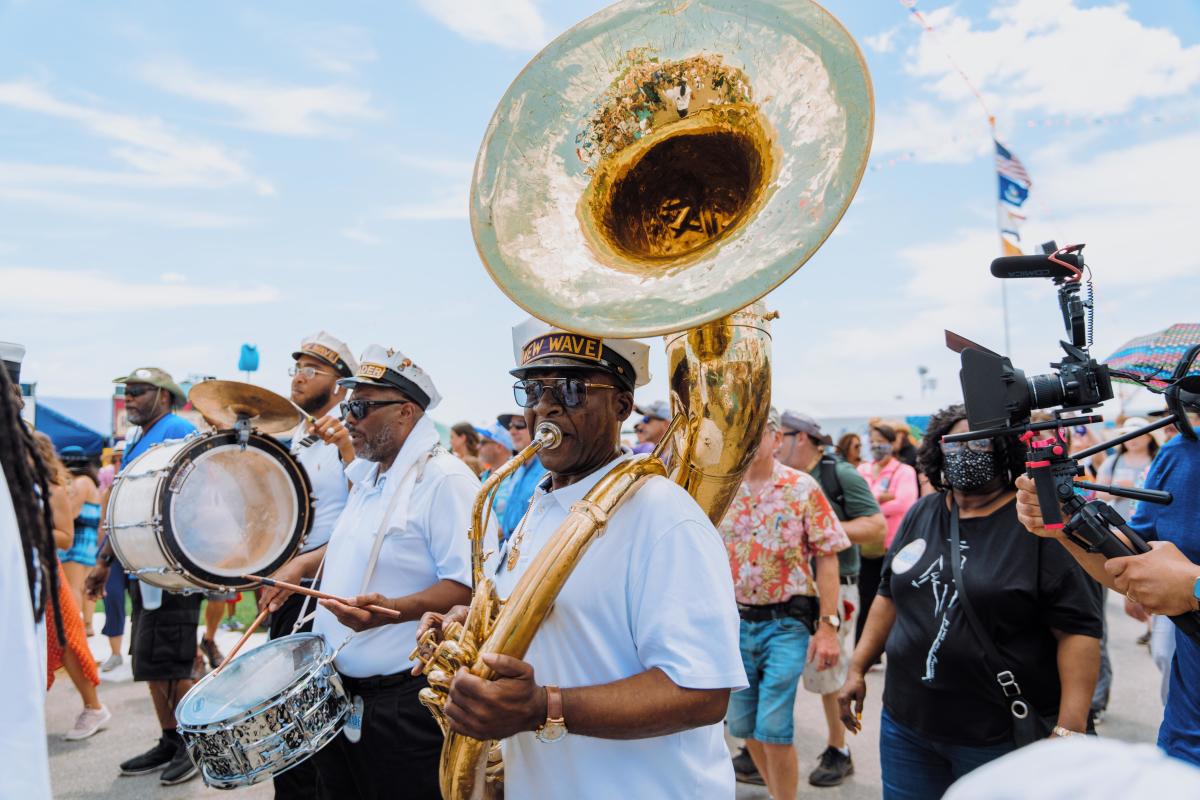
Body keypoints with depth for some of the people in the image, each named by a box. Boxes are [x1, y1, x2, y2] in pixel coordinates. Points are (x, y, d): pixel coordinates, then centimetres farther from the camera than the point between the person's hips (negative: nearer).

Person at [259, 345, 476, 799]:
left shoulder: (446, 479, -17)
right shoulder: (368, 477, 12)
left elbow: (469, 587, -22)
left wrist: (391, 609, -34)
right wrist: (306, 564, 15)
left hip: (405, 700, -8)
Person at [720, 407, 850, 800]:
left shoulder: (802, 488, -7)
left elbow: (826, 558, -7)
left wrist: (828, 627, -12)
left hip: (786, 623, -4)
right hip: (735, 621, 4)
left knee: (774, 730, -5)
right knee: (744, 727, 14)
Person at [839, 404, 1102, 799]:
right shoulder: (921, 514, 7)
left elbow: (1078, 629, -14)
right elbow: (890, 595, 15)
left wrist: (1070, 730, -19)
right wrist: (857, 668, 13)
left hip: (1001, 737, -5)